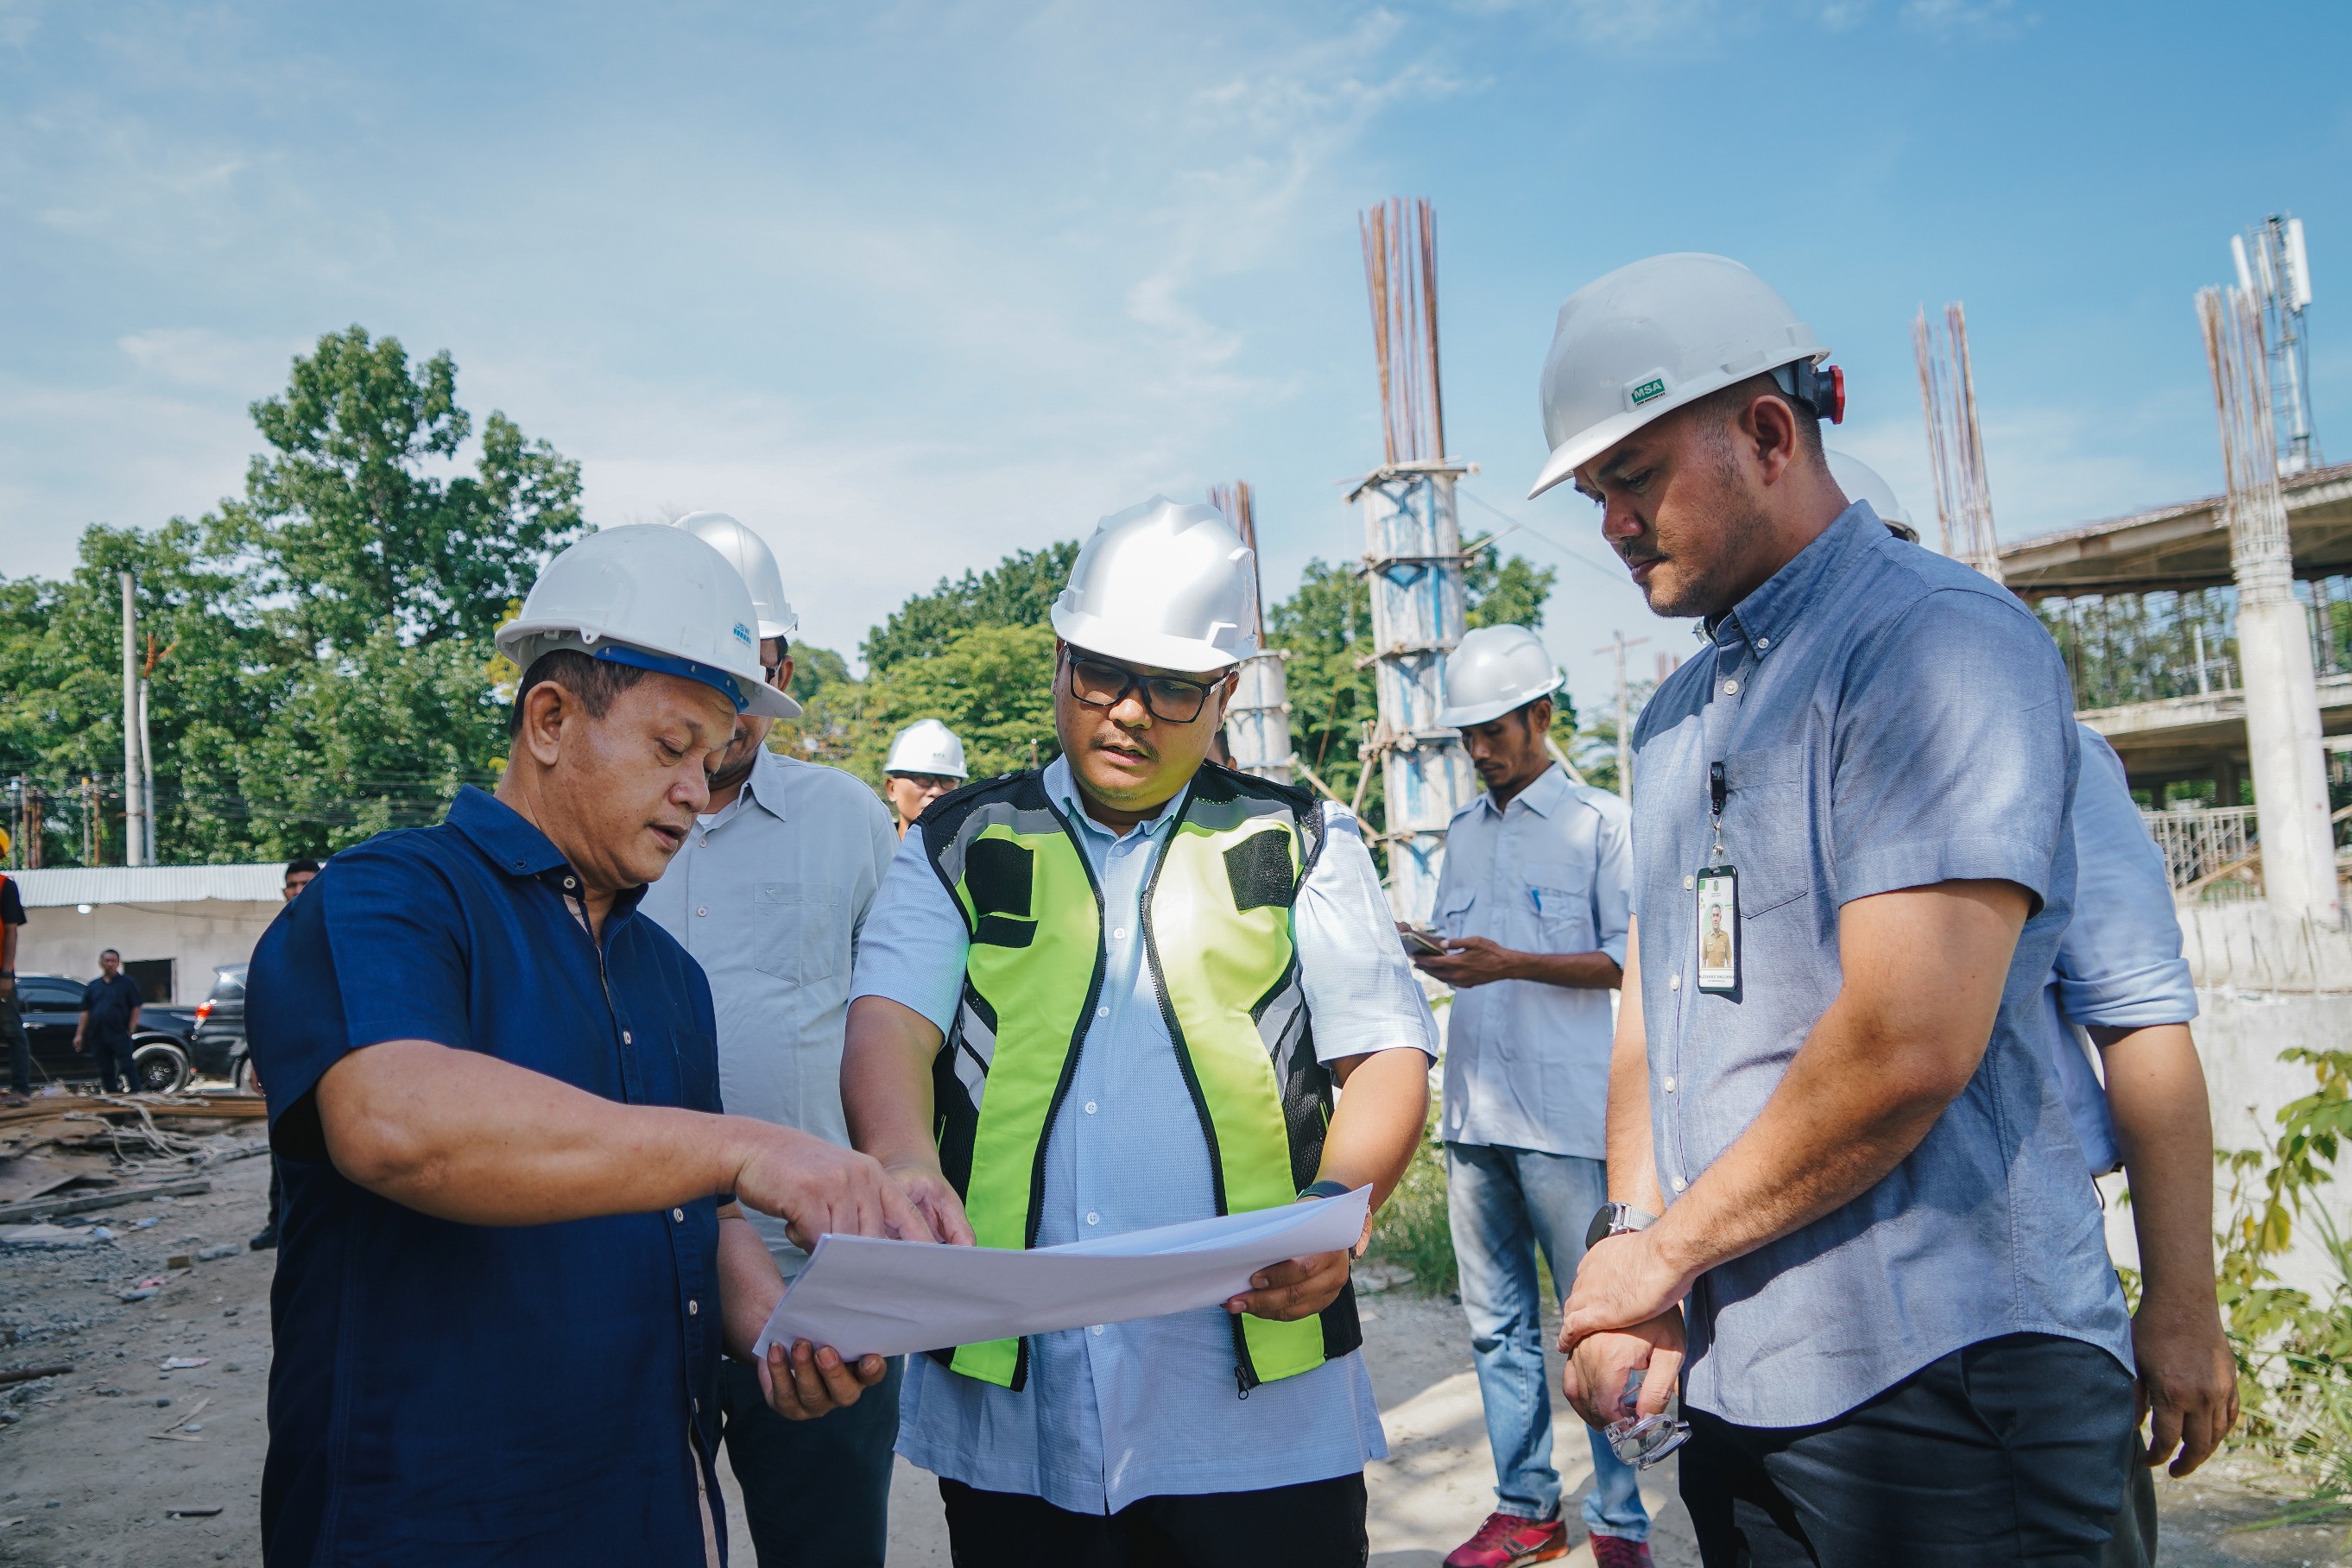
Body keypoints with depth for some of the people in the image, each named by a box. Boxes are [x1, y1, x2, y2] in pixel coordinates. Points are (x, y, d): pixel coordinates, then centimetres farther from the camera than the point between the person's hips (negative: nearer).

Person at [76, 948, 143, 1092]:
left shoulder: (127, 983, 4)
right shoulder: (92, 986, 15)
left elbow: (135, 1009, 0)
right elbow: (86, 1012, 13)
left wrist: (131, 1031, -10)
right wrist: (79, 1034, 5)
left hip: (120, 1036, -4)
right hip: (98, 1037, 4)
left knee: (127, 1068, -10)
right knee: (106, 1072, 8)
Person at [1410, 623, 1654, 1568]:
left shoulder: (1601, 823, -1)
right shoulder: (1464, 834, 17)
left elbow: (1633, 959, -7)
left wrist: (1510, 964, -17)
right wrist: (1425, 960, -1)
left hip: (1569, 1117, -6)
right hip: (1473, 1111, 6)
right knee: (1497, 1323, 11)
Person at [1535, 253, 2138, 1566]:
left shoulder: (1941, 640, -14)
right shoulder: (1679, 714, 13)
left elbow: (1909, 1047, -24)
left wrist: (1664, 1250, -12)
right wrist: (1632, 1239, -4)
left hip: (1933, 1374, -7)